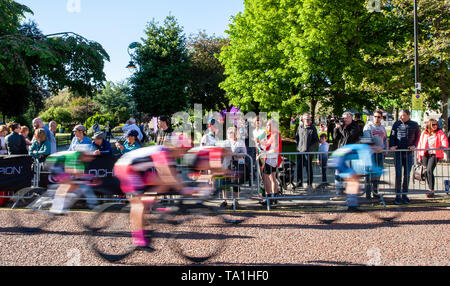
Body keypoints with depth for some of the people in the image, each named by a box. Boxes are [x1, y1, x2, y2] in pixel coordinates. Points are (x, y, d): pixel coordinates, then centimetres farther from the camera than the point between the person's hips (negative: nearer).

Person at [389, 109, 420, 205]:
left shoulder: (414, 125, 5)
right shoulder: (396, 124, 4)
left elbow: (417, 136, 15)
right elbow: (392, 136, 9)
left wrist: (414, 145, -1)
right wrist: (392, 145, -7)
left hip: (409, 153, 1)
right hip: (398, 153, -1)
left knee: (407, 175, 5)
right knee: (398, 174, -5)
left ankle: (404, 194, 15)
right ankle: (398, 195, 2)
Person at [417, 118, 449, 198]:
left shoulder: (440, 133, 4)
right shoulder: (424, 133, 11)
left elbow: (444, 141, -8)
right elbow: (420, 144, 14)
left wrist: (444, 152, -24)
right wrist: (419, 156, 12)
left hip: (434, 154, -4)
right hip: (425, 154, 4)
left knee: (429, 171, -17)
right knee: (426, 172, 5)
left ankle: (431, 190, -13)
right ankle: (430, 189, 22)